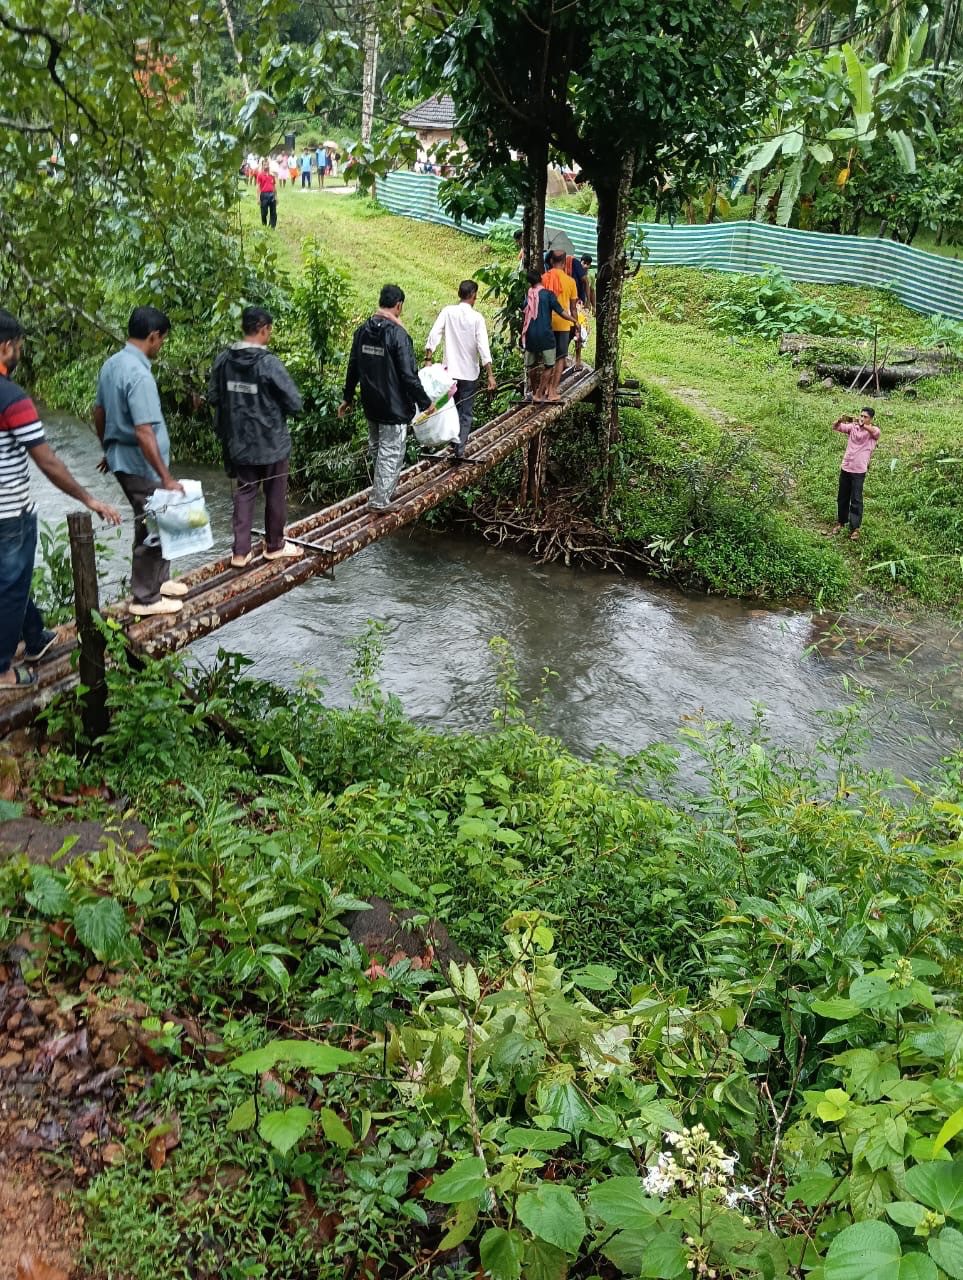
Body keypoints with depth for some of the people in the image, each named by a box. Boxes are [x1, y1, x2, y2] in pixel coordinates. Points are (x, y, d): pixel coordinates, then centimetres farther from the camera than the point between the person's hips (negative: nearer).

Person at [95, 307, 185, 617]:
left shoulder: (111, 364, 5)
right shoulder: (139, 374, -25)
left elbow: (98, 413, 15)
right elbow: (144, 433, -29)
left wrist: (109, 451, 28)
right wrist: (166, 478, -26)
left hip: (121, 458, 10)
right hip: (140, 465, -10)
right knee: (151, 531, 3)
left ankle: (158, 580, 36)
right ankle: (145, 598, 14)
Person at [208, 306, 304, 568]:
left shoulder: (223, 359, -3)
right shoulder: (269, 363, -19)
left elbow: (213, 397, 6)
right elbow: (295, 403, -18)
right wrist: (274, 408, 3)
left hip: (238, 442, 5)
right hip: (272, 442, -5)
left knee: (245, 493, 13)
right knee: (275, 495, 13)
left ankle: (241, 552, 11)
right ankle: (275, 546, 26)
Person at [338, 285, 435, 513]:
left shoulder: (362, 330, 1)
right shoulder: (398, 334, -20)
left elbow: (353, 368, 9)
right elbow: (409, 375, -20)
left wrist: (347, 398, 19)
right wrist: (425, 402, -9)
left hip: (371, 404, 7)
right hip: (394, 406, -7)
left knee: (377, 449, 22)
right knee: (391, 453, 3)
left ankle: (380, 492, 35)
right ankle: (380, 501, 7)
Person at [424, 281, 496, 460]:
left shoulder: (447, 312, -4)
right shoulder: (477, 318, -10)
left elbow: (433, 336, -13)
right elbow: (483, 347, -15)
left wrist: (428, 360, -11)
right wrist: (490, 374, -16)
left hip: (449, 371, 2)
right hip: (469, 372, -2)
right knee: (466, 413, 6)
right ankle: (459, 450, 2)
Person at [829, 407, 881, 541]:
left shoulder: (874, 431, -4)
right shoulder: (852, 427, 6)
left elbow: (874, 431, -28)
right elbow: (835, 427, -3)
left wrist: (860, 423, -45)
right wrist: (840, 420, -27)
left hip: (859, 470, -4)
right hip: (845, 468, 4)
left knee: (856, 500, -4)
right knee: (842, 497, 15)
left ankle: (855, 528, -2)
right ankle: (840, 521, 30)